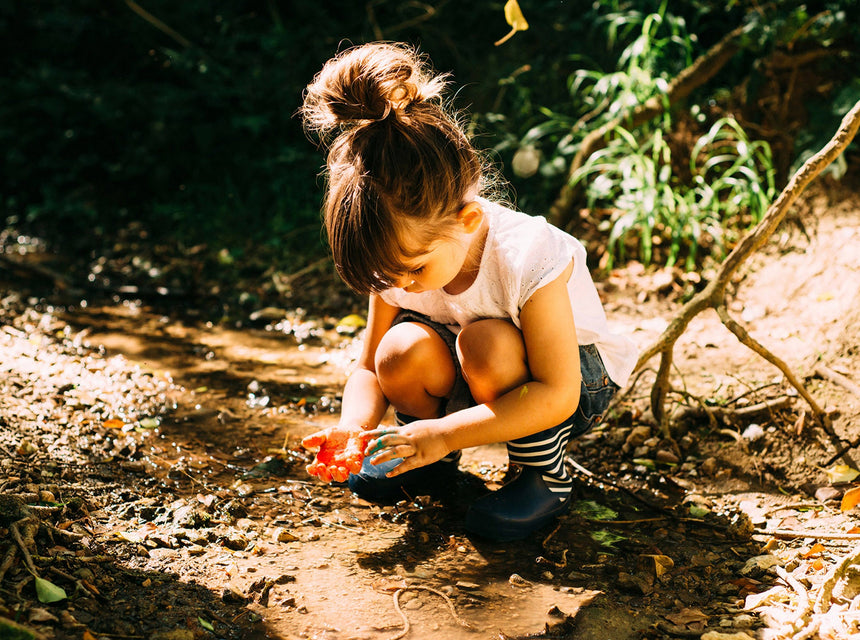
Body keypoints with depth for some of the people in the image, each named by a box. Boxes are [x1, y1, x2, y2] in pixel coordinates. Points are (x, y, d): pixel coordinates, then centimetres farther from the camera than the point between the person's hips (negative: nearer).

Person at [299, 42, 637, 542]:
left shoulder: (527, 256, -33)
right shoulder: (400, 259, -17)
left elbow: (556, 396, -34)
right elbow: (369, 370, -6)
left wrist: (442, 433, -41)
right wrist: (352, 429, -29)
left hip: (579, 382, -4)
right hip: (472, 385, 5)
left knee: (484, 341, -36)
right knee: (402, 352, -28)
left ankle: (547, 478, -11)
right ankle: (433, 463, 4)